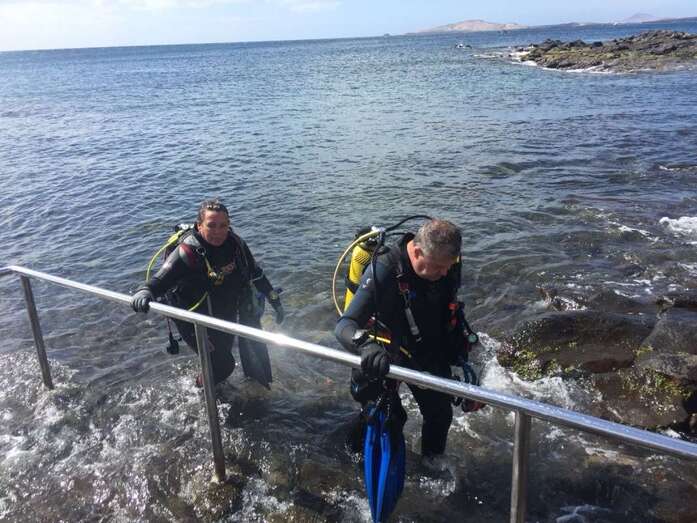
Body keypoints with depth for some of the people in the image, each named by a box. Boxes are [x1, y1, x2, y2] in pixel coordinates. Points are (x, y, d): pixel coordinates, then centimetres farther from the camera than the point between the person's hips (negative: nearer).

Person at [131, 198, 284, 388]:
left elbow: (256, 273, 0)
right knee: (222, 365, -2)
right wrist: (144, 292, -60)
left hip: (229, 314, 6)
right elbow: (160, 281, -37)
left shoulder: (235, 243, -13)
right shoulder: (187, 252, -30)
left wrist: (276, 302, 6)